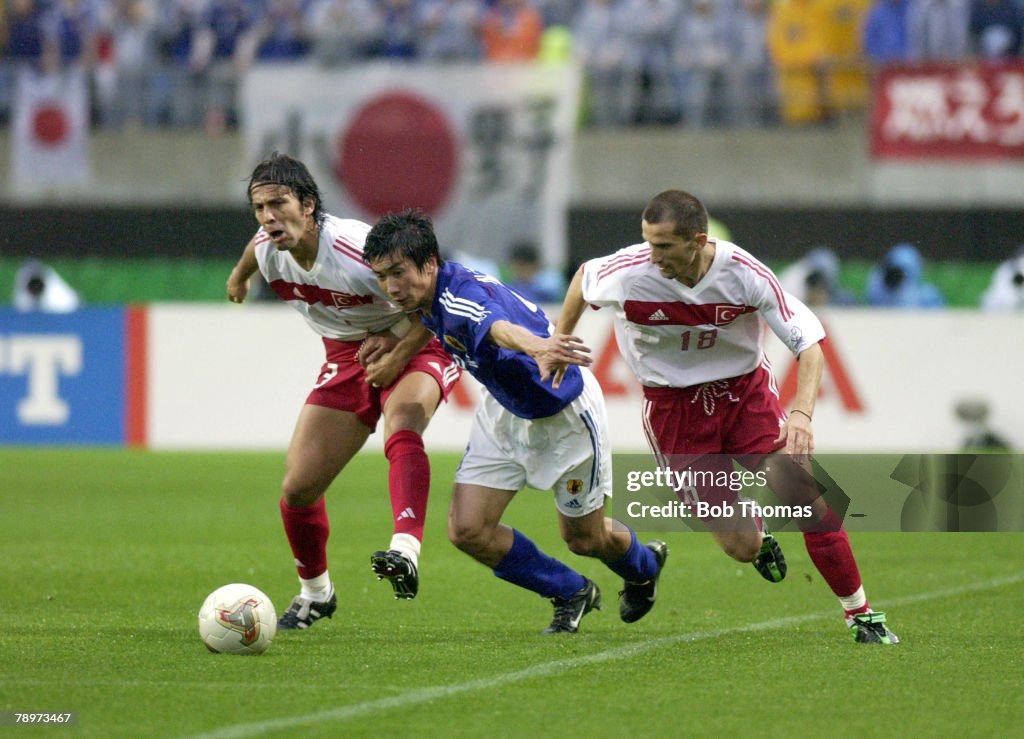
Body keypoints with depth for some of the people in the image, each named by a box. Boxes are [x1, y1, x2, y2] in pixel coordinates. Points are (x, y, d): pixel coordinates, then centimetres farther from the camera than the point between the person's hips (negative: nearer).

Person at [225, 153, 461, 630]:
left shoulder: (356, 250, -32)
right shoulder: (268, 250, -12)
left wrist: (397, 351, -27)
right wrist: (239, 276, 37)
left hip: (413, 346, -6)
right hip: (346, 359, 6)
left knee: (402, 432, -39)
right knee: (297, 488, -1)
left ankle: (405, 554, -57)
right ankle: (314, 593, 24)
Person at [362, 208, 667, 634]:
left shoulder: (463, 296, -37)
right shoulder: (429, 298, -12)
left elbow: (499, 326, -63)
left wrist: (535, 346, -83)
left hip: (564, 413, -7)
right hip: (503, 411, 7)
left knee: (585, 539, 9)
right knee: (467, 530, -5)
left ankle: (645, 567, 47)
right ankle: (571, 595, 19)